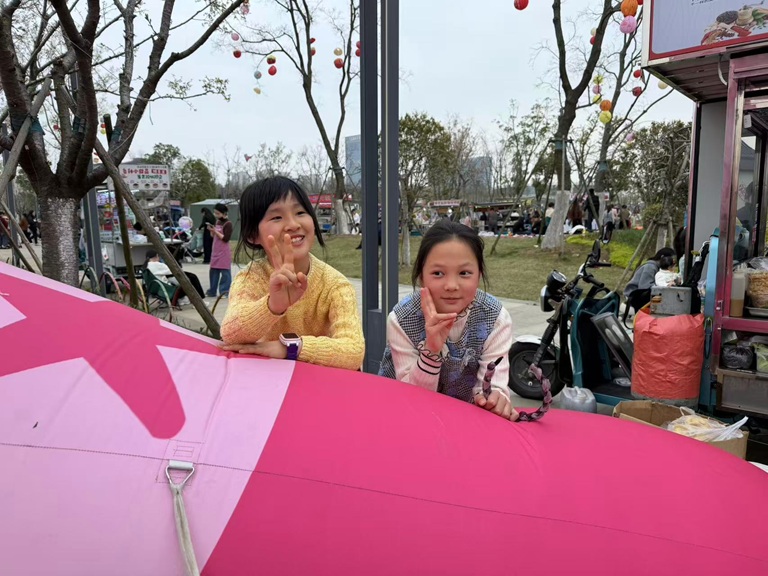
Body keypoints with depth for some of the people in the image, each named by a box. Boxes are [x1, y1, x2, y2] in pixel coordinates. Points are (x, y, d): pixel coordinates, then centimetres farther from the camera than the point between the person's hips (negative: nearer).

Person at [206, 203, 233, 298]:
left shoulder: (228, 224, -10)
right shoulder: (217, 222, 12)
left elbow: (226, 238, -16)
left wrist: (215, 231, -18)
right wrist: (211, 230, 0)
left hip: (224, 252, -8)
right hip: (215, 250, 8)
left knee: (225, 272, -4)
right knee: (213, 271, 11)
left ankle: (224, 292, 1)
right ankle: (212, 291, 19)